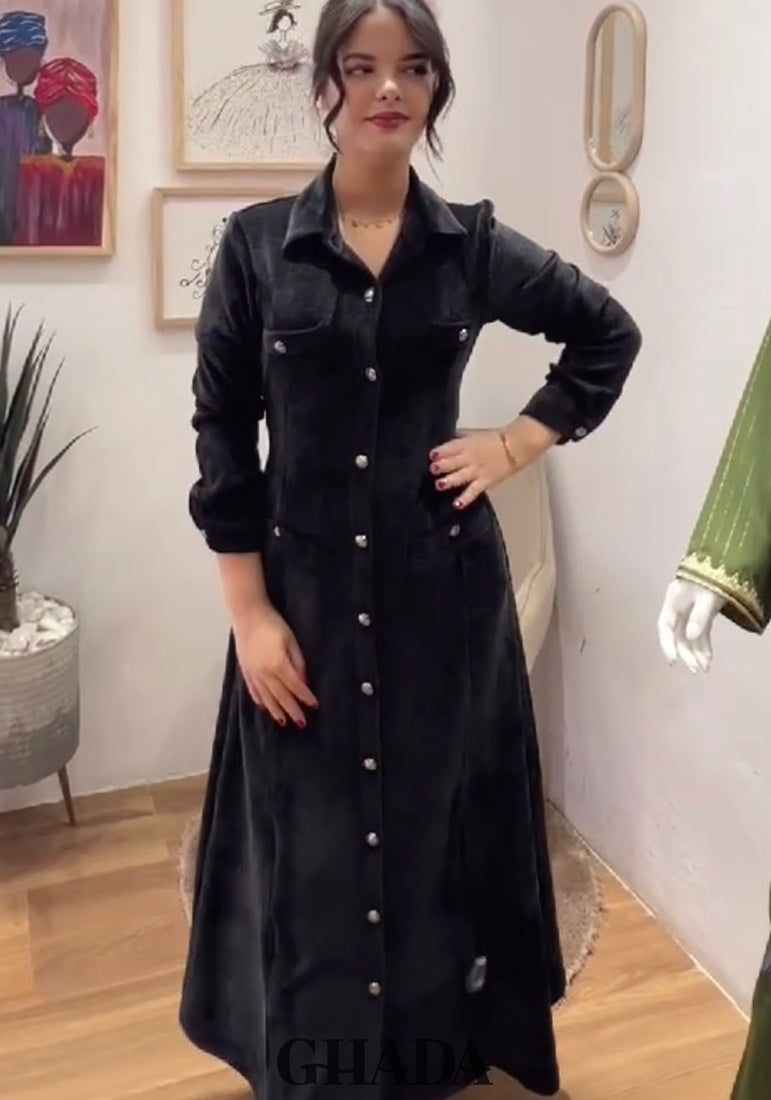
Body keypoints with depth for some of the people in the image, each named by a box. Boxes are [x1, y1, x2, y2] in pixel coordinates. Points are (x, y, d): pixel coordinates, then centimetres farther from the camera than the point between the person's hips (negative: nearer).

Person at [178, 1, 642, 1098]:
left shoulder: (475, 244, 2)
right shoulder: (256, 243, -2)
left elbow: (608, 336, 14)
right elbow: (222, 436, -2)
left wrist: (514, 445, 2)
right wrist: (250, 612, -7)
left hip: (444, 584, 1)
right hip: (307, 588, 0)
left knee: (438, 832, 11)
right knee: (313, 846, 8)